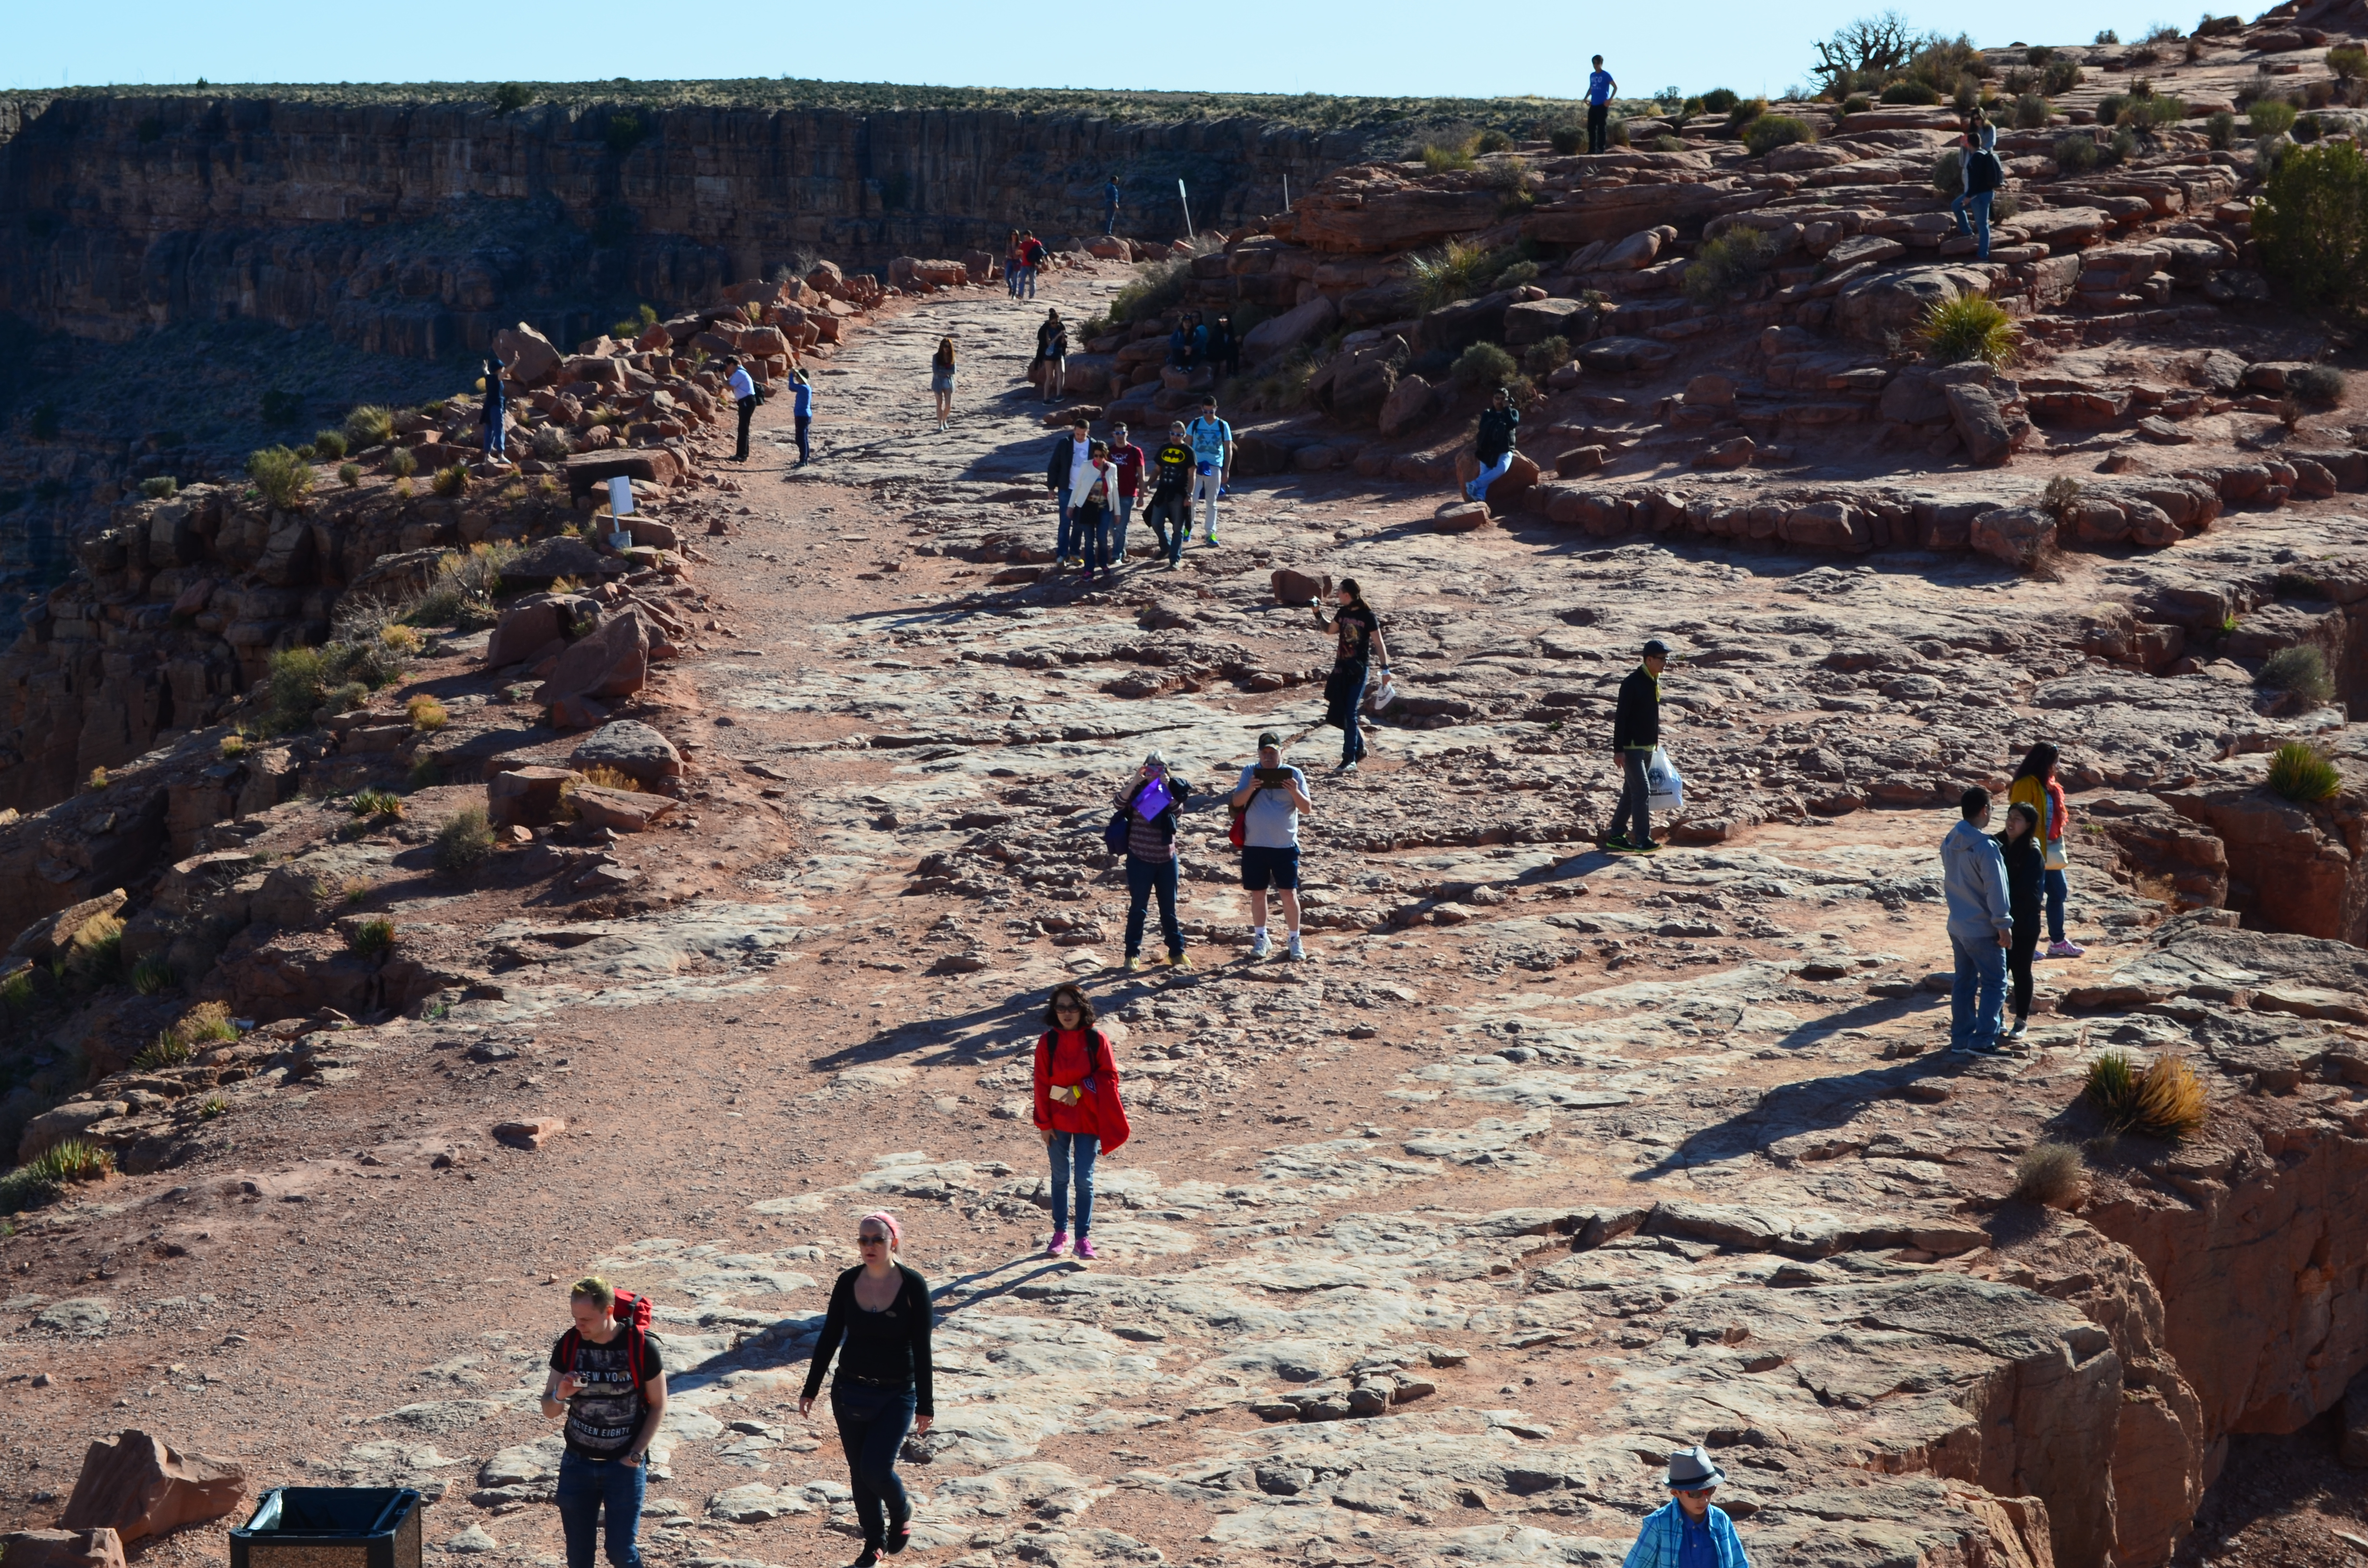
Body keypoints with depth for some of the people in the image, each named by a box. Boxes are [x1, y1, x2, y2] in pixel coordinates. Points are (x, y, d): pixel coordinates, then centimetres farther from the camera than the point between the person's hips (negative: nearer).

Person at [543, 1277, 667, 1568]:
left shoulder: (642, 1347, -14)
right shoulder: (569, 1345, -6)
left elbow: (658, 1405, -2)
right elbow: (549, 1411, 1)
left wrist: (635, 1456, -10)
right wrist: (560, 1395, -22)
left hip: (624, 1467, -3)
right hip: (577, 1465, 3)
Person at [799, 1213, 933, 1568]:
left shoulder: (913, 1286, -12)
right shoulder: (848, 1282, -3)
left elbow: (922, 1349, -9)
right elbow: (829, 1339, 5)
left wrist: (925, 1405, -8)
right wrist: (810, 1390, 5)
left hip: (896, 1395, -4)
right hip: (849, 1390, 4)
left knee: (877, 1470, -13)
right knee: (858, 1472, 10)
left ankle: (902, 1513, 19)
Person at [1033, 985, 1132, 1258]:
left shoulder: (1096, 1039, -8)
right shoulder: (1047, 1041, -6)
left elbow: (1109, 1076, -6)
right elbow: (1042, 1083, -3)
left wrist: (1080, 1090, -16)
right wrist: (1044, 1123, -5)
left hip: (1088, 1119, -1)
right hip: (1058, 1120, 1)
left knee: (1084, 1179, 0)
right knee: (1061, 1177, 11)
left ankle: (1083, 1238, 7)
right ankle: (1060, 1233, 22)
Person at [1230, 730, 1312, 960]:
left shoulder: (1294, 774, -2)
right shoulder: (1250, 772, 1)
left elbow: (1307, 808, -4)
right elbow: (1237, 802, -6)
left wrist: (1296, 792, -24)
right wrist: (1250, 789, -26)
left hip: (1285, 845, -1)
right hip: (1255, 845, 1)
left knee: (1289, 893, -1)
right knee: (1257, 893, 9)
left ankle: (1295, 941, 11)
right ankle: (1260, 939, 22)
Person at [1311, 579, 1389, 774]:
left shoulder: (1368, 616, -11)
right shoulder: (1343, 613, 8)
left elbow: (1378, 643, -10)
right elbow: (1330, 630, 25)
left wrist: (1385, 667, -16)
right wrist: (1318, 613, 15)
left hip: (1359, 669, -7)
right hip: (1342, 667, 7)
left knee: (1350, 714, -8)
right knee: (1337, 715, 8)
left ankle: (1350, 759, -4)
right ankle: (1359, 748, 26)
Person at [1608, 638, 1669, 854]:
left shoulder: (1654, 681, 9)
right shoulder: (1633, 682, -17)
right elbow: (1621, 717, -18)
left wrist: (1656, 741, 19)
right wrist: (1618, 750, -21)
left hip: (1647, 746, 9)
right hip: (1632, 747, -9)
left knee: (1631, 792, 13)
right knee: (1642, 790, -11)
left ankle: (1616, 836, 20)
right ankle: (1643, 840, -8)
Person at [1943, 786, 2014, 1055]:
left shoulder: (1949, 843, 4)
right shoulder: (1985, 847, -20)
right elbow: (1996, 890, -19)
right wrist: (2004, 926, -13)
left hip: (1957, 926, 8)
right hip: (1983, 930, -7)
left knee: (1964, 982, 14)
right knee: (1995, 983, 1)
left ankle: (1961, 1038, 16)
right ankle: (1983, 1040, -3)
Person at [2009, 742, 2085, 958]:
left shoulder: (2047, 784, 11)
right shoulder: (2026, 785, -17)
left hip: (2051, 850, 10)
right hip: (2034, 852, -10)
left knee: (2059, 893, 15)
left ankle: (2058, 941, 25)